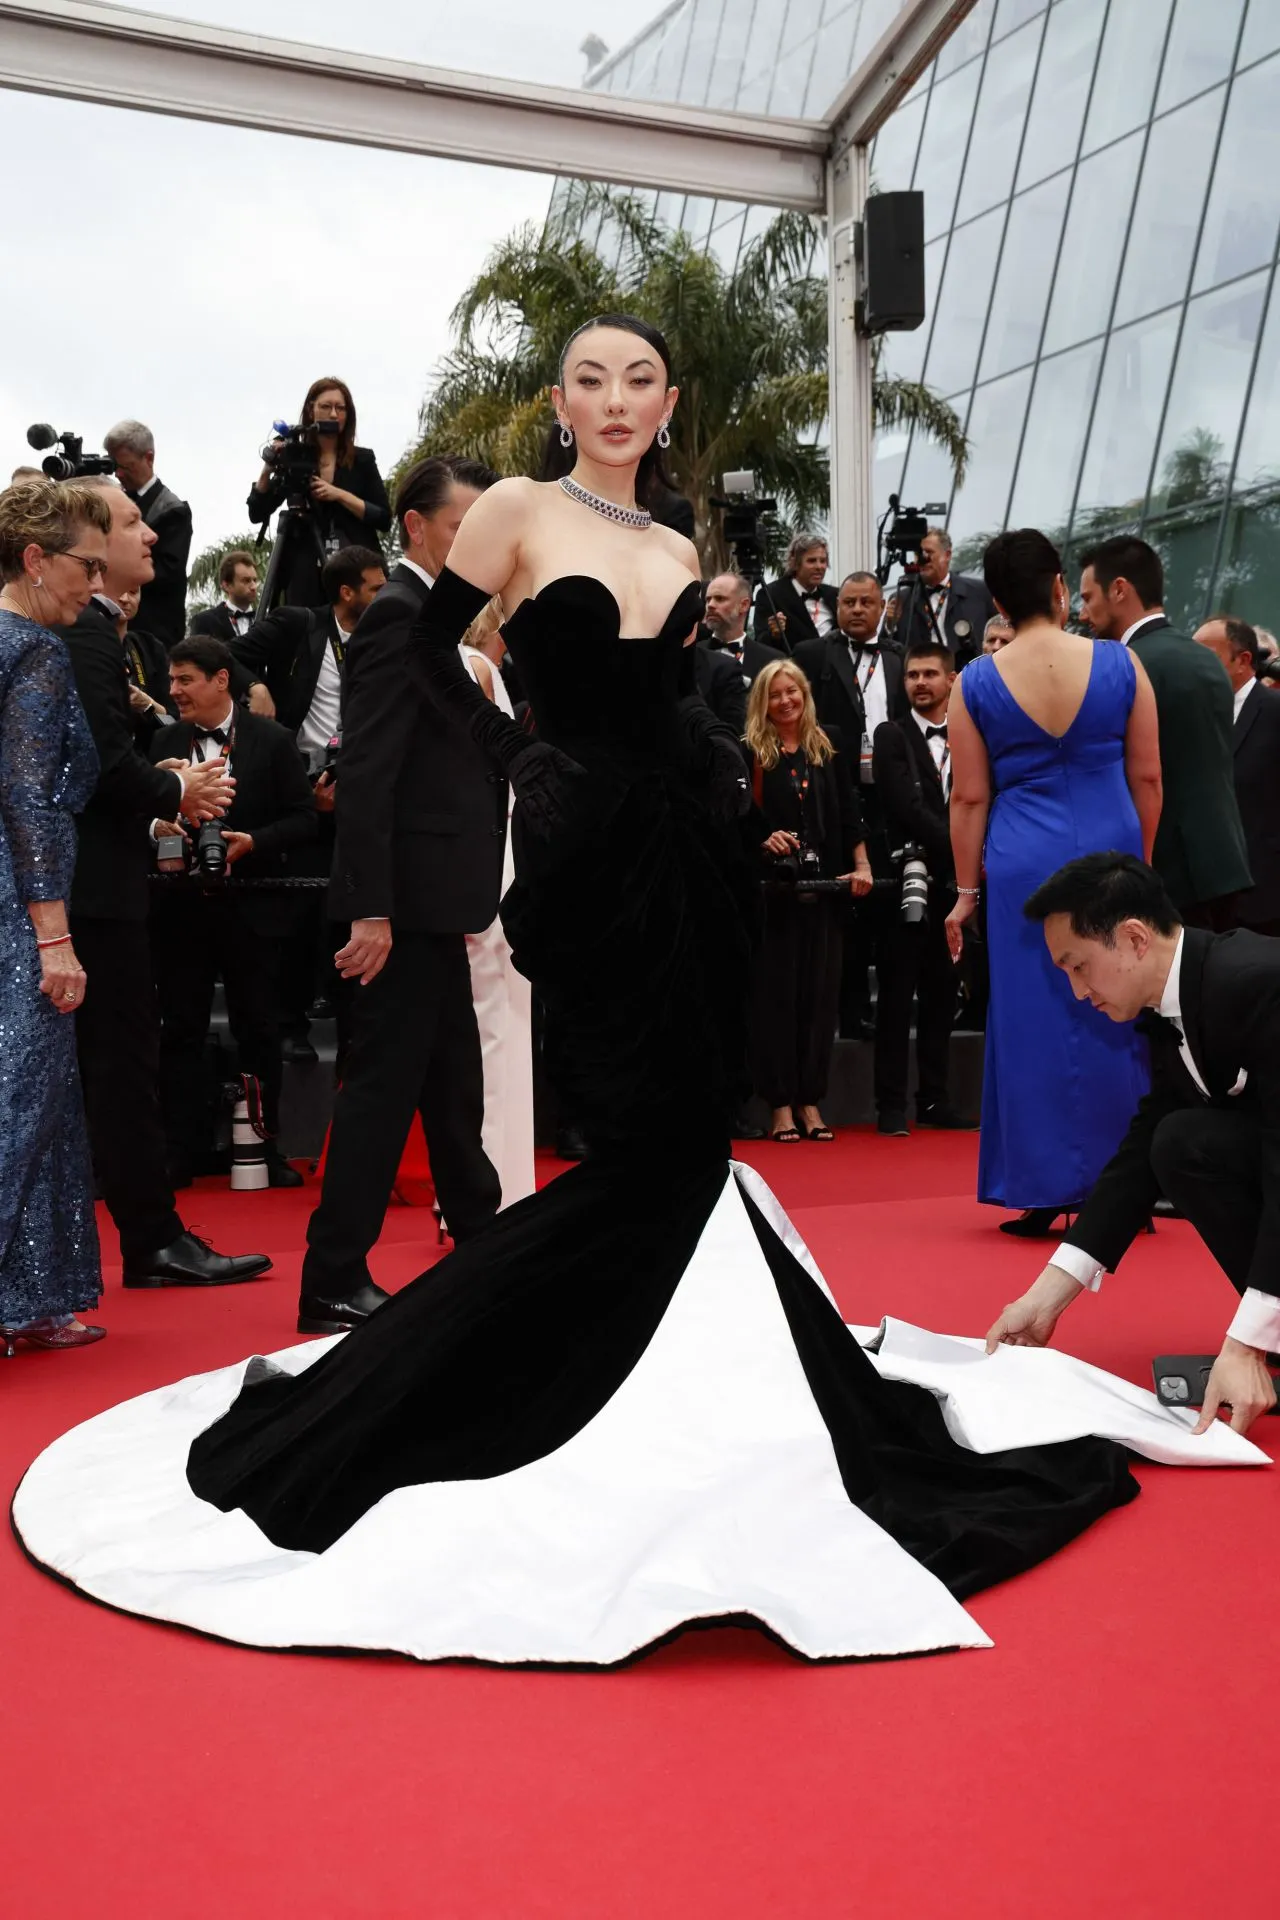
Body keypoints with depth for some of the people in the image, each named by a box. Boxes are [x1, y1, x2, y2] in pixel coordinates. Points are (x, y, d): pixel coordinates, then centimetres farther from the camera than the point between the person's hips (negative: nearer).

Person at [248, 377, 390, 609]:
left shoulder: (362, 459, 8)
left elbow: (384, 520, 0)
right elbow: (257, 514, 5)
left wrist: (340, 495, -10)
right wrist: (268, 469, -9)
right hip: (307, 575, 0)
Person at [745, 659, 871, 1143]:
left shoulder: (828, 749, 11)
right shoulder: (751, 753, 1)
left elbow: (848, 812, 9)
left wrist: (860, 865, 1)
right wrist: (764, 840, -19)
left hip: (823, 884, 3)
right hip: (772, 885, -3)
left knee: (819, 991, 5)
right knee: (775, 990, 0)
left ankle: (811, 1102, 13)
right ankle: (780, 1105, 7)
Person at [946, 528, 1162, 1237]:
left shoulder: (976, 682, -3)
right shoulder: (1120, 664, -2)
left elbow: (969, 797, 0)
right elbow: (1148, 777, 2)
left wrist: (967, 890, 8)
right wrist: (1140, 863, 14)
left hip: (1023, 866, -1)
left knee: (1032, 1022, 7)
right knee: (1114, 1018, 12)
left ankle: (1045, 1191, 12)